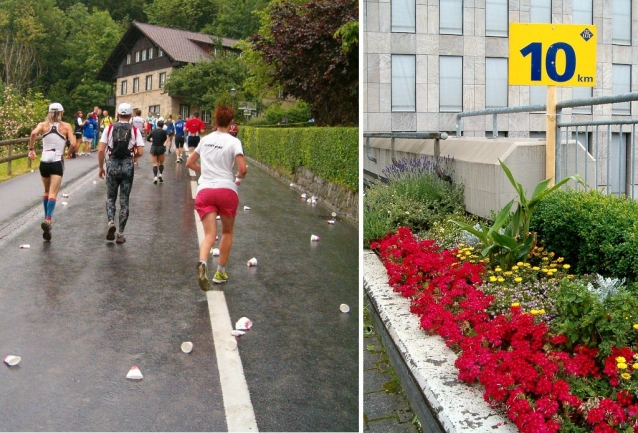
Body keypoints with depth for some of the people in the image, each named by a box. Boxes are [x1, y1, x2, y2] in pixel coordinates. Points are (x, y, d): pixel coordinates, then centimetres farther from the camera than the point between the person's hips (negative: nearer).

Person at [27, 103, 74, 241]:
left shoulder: (43, 125, 6)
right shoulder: (66, 126, 3)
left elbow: (33, 133, -15)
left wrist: (31, 149, -4)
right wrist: (68, 152, 12)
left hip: (44, 162, 2)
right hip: (57, 162, -2)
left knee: (47, 192, 22)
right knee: (53, 194, -9)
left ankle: (46, 219, 26)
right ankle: (48, 220, -29)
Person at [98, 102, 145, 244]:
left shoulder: (109, 128, 0)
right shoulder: (135, 130, -2)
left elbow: (101, 150, -4)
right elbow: (140, 152, -6)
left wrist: (100, 167, 7)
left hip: (112, 164, 0)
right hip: (128, 166, 0)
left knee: (110, 197, 16)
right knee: (124, 200, 7)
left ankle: (111, 222, -10)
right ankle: (121, 233, 9)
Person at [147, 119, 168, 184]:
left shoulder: (153, 131, 0)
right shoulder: (163, 131, -7)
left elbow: (148, 139, 6)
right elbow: (165, 140, -1)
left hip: (153, 148, 2)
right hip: (161, 148, -2)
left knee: (155, 163, 5)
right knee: (161, 163, 15)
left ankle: (155, 177, -9)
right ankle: (160, 174, -2)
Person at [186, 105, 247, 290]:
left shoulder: (205, 140, 10)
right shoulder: (233, 142, -4)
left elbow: (189, 163, 19)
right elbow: (242, 168, -14)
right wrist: (239, 177, 7)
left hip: (204, 191, 2)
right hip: (227, 190, -2)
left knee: (210, 235, -4)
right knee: (227, 232, 19)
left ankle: (203, 263, -34)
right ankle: (220, 272, 22)